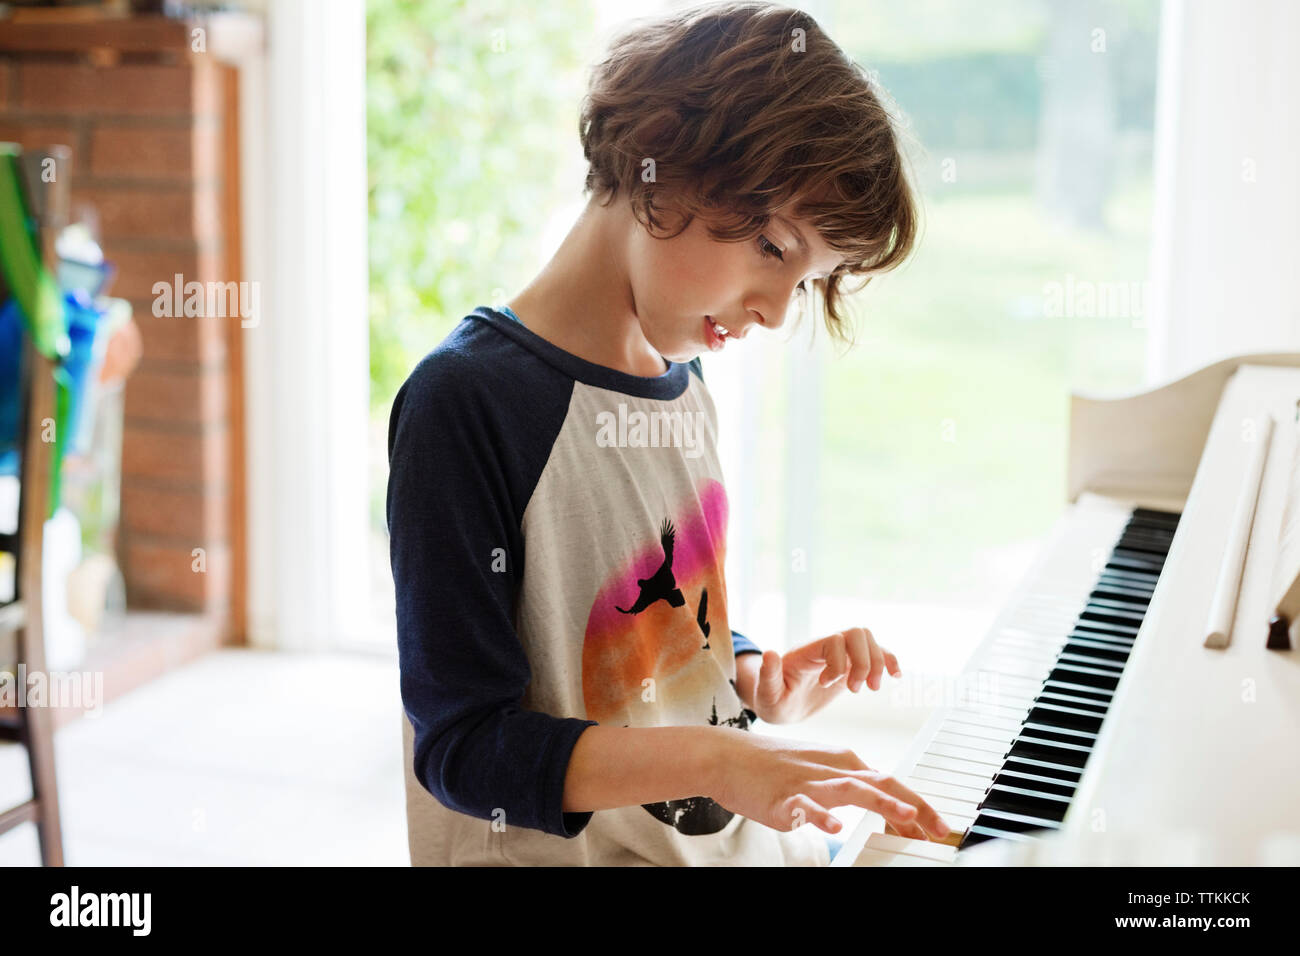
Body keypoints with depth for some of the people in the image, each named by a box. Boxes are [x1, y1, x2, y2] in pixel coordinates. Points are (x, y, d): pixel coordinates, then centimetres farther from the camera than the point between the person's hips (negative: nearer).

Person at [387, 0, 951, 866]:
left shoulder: (683, 389, 10)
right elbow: (463, 744, -18)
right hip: (564, 852, -8)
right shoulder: (468, 400, -17)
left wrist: (766, 683, -2)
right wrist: (715, 758, -27)